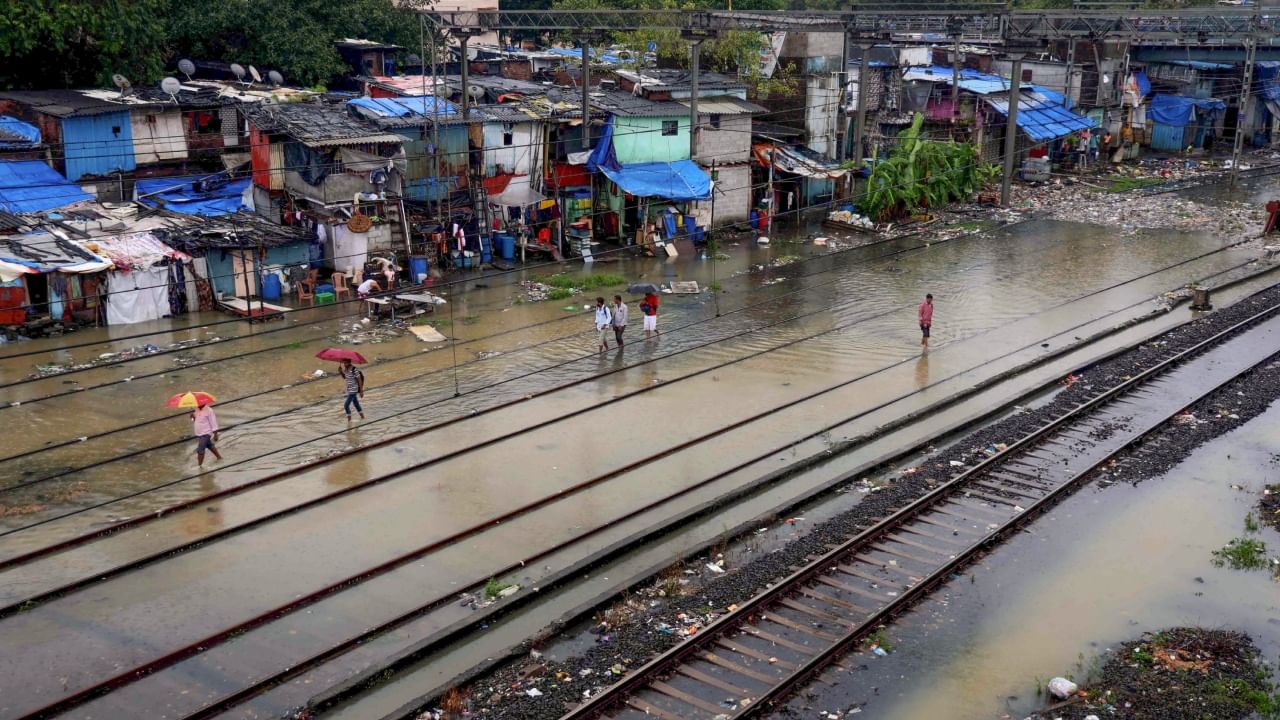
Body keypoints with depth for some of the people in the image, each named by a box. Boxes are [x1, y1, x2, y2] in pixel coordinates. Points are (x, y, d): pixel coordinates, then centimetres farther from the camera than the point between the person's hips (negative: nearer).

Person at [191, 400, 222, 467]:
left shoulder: (209, 411, -16)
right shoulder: (197, 410, 6)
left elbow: (213, 423, -13)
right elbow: (194, 422, 14)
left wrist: (215, 434, -14)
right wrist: (193, 418, -9)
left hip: (206, 434, -8)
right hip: (198, 434, 8)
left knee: (200, 450, -12)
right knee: (209, 446, 23)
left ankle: (199, 465, -5)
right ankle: (219, 457, 40)